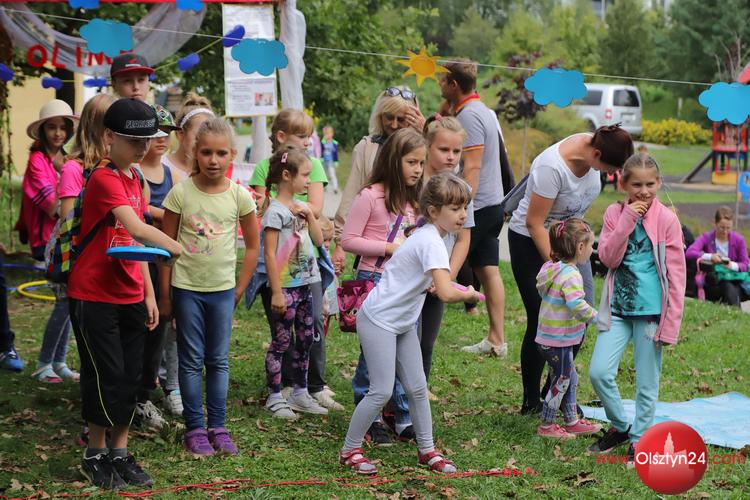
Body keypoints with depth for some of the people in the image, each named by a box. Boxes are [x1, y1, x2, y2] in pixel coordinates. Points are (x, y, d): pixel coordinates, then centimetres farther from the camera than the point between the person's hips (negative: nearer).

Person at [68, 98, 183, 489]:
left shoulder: (133, 178, 10)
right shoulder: (104, 179, -17)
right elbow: (136, 229, -30)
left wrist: (149, 293, 12)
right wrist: (180, 250, -39)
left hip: (129, 295, 8)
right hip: (94, 295, -8)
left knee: (130, 376, 9)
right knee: (106, 375, -2)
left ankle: (120, 454, 18)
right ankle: (95, 455, 13)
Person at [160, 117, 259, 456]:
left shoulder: (239, 196, -4)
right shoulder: (181, 193, -8)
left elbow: (253, 246, 7)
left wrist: (240, 289, 3)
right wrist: (164, 294, -2)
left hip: (223, 289, 2)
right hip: (187, 288, -1)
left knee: (219, 360, 8)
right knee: (192, 360, 5)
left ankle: (218, 427, 16)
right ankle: (194, 428, 11)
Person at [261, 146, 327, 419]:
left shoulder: (300, 207, 10)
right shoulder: (276, 210, -14)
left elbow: (319, 240, 12)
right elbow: (269, 254, -16)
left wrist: (309, 214, -2)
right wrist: (276, 292, -18)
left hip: (306, 283, 8)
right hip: (286, 286, -8)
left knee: (306, 339, 12)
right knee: (281, 341, -2)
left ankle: (300, 392, 22)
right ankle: (275, 397, 6)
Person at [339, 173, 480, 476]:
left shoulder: (430, 236, 6)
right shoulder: (431, 242, -25)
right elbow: (446, 293, -37)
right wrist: (471, 294, -17)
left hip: (402, 323, 10)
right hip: (378, 321, -10)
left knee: (418, 387, 10)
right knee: (382, 391, -7)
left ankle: (426, 450, 20)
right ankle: (350, 451, 8)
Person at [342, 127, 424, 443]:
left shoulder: (414, 200, 10)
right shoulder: (370, 197, -12)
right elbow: (348, 240, -14)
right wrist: (389, 247, -18)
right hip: (375, 283, -6)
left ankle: (404, 419, 18)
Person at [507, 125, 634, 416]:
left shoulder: (593, 146, -12)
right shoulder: (551, 168, -34)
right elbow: (534, 223, -26)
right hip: (531, 241, -7)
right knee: (542, 322, -6)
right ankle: (531, 402, 6)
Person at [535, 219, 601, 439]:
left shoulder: (554, 268, 6)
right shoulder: (571, 275, -24)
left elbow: (541, 289, 18)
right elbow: (578, 305, -36)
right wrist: (596, 316, -20)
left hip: (549, 337, 10)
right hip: (557, 341, -10)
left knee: (570, 378, 20)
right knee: (561, 382, 5)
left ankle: (572, 421, 32)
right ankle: (546, 426, 17)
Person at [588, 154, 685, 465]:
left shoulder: (666, 219, -4)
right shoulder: (614, 213, 5)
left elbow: (676, 273, -3)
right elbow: (608, 258, -5)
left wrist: (671, 323, -7)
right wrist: (626, 222, -15)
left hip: (651, 311, -3)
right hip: (618, 308, 3)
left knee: (647, 383, 5)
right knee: (599, 372, -6)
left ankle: (639, 439, 20)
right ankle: (620, 426, 17)